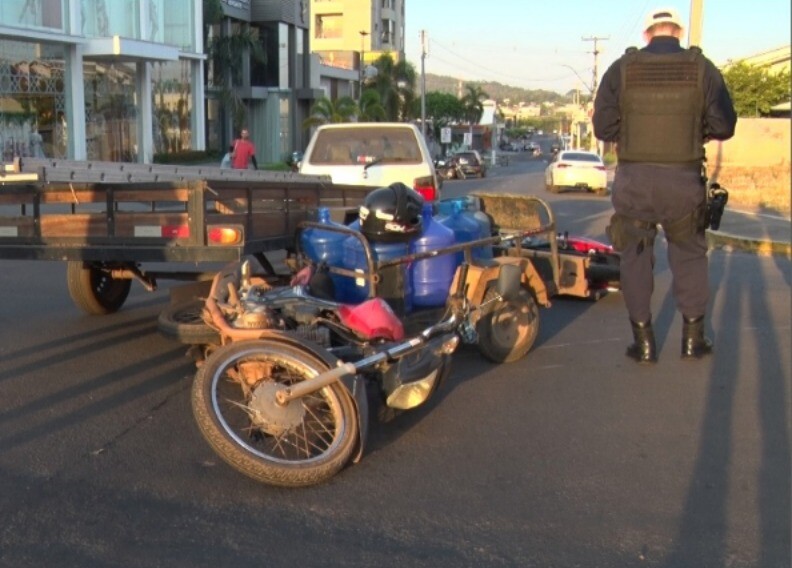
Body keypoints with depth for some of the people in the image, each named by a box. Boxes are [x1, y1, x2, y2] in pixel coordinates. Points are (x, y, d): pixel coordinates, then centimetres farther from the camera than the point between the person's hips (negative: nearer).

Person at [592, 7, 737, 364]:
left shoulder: (621, 69, -2)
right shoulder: (703, 69, -1)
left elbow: (603, 127, -4)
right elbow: (724, 127, -1)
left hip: (634, 179, 0)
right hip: (684, 180, 1)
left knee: (636, 257, 11)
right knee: (689, 255, 17)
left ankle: (643, 342, 13)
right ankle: (693, 338, 22)